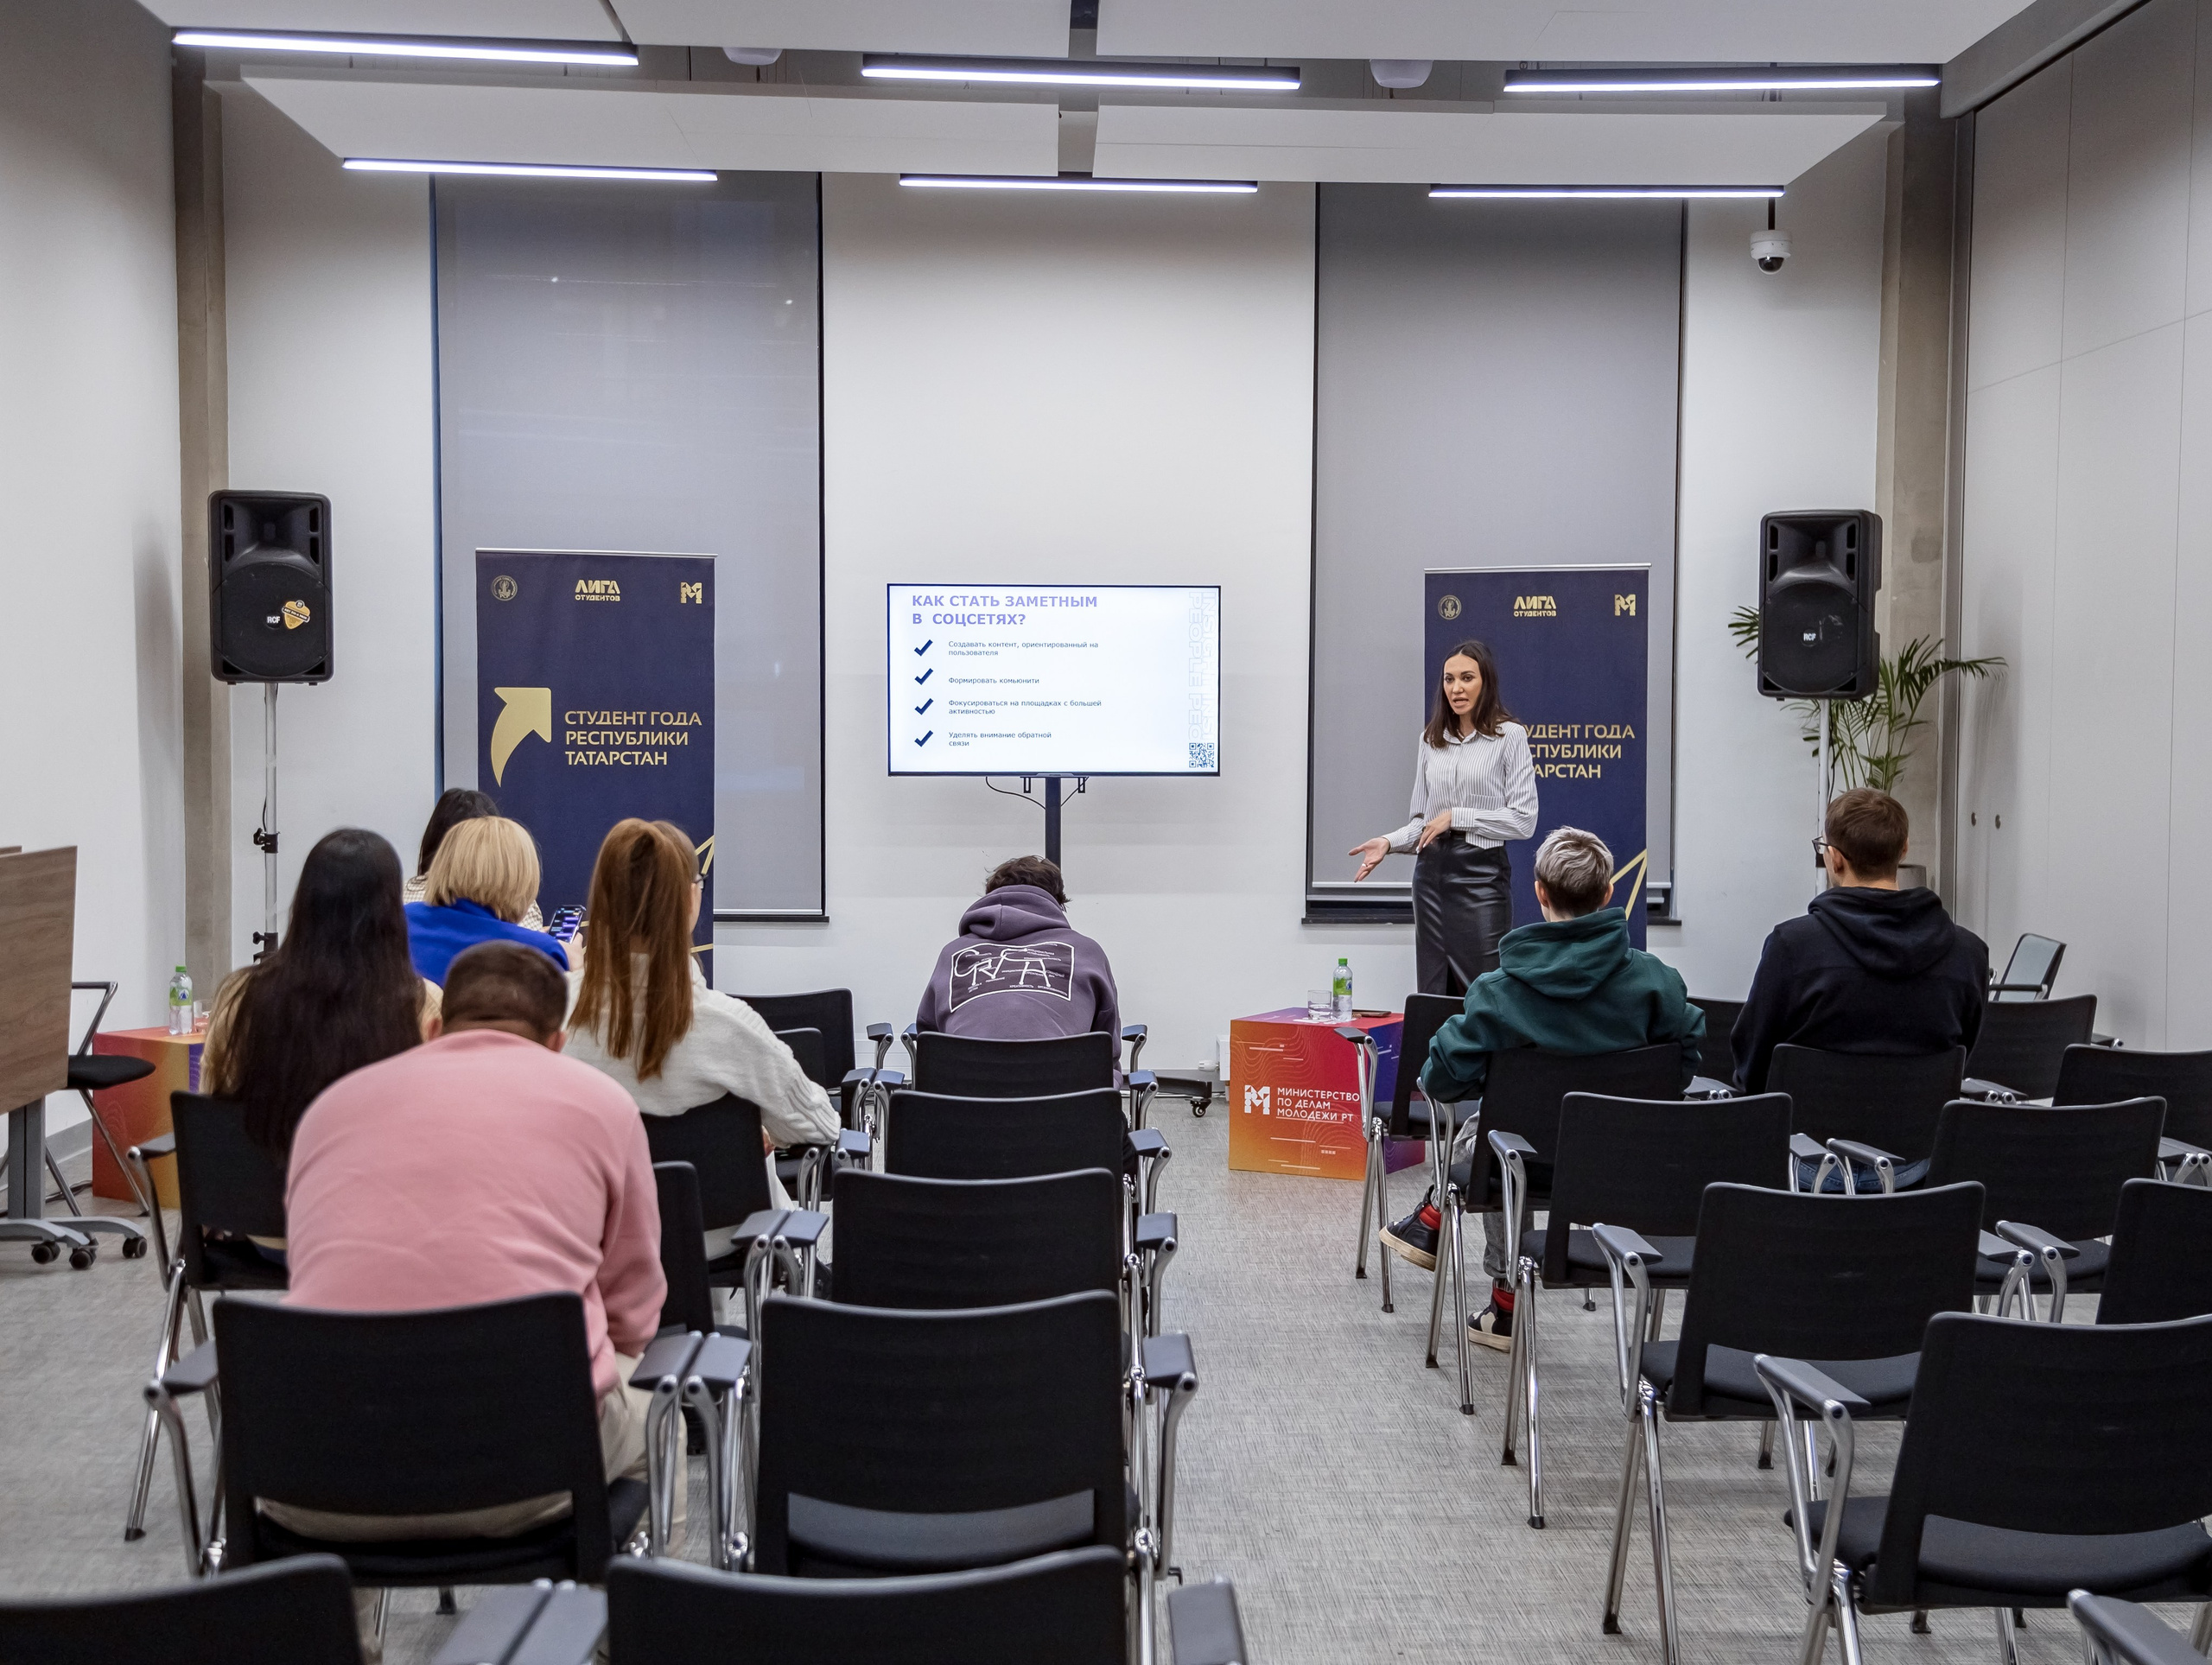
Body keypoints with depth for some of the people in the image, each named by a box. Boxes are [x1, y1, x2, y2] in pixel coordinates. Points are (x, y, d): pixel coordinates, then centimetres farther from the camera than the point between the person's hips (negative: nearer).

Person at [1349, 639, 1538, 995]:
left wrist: (1457, 817, -10)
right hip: (1432, 872, 5)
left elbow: (1523, 819, -9)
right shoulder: (1430, 739, 12)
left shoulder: (1509, 736, -3)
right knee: (1432, 993, 6)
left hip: (1481, 873, -5)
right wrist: (1389, 842, -3)